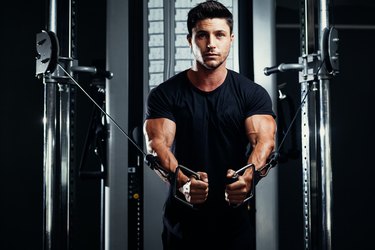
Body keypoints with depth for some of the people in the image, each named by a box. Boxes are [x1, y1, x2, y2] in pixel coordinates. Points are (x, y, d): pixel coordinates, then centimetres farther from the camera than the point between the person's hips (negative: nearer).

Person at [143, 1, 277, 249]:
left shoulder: (253, 94, -2)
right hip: (182, 220, 0)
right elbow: (158, 143, -17)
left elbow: (264, 139, -17)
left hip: (234, 220, 0)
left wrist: (248, 175, -40)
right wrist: (182, 179, -39)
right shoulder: (165, 94, -4)